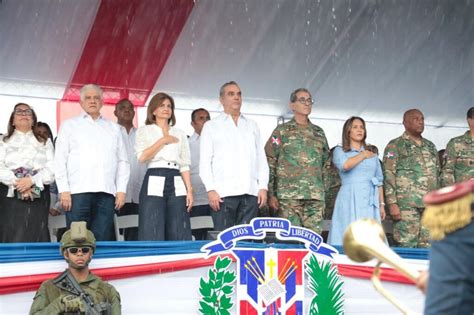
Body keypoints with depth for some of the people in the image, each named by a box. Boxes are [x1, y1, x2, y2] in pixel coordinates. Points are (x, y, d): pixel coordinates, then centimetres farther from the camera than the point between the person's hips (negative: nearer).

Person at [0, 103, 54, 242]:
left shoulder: (45, 143, 17)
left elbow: (52, 169, 2)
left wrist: (31, 181, -14)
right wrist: (17, 184, -15)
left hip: (37, 196, 1)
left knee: (35, 235, -5)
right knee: (11, 235, -7)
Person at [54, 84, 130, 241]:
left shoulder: (114, 128, 22)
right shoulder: (69, 125, 15)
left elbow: (122, 161, 16)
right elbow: (60, 160, 7)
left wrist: (121, 190, 4)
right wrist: (64, 190, -5)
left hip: (107, 192, 2)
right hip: (78, 191, -2)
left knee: (102, 240, -4)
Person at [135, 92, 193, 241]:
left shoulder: (180, 133, 20)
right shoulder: (144, 131, 12)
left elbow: (184, 165, 13)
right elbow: (142, 157, -5)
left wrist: (189, 190, 2)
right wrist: (163, 140, -2)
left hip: (177, 184, 3)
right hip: (154, 183, -3)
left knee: (178, 236, -2)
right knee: (152, 235, -8)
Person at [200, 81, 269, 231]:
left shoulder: (252, 126, 22)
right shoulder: (211, 126, 12)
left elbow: (261, 159, 18)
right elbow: (205, 161, 5)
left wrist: (263, 187, 5)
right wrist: (210, 189, -7)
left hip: (250, 192, 3)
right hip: (223, 193, -3)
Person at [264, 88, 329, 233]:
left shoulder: (319, 132, 17)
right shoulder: (282, 131, 4)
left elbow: (325, 159, 25)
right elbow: (269, 163, 0)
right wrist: (271, 194, -6)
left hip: (316, 196, 4)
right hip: (289, 196, -4)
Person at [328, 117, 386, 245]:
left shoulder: (373, 155, 20)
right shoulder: (340, 151, 9)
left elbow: (379, 181, 18)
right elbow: (345, 165, -14)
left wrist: (382, 204, 10)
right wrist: (363, 155, 0)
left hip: (370, 202, 4)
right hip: (350, 200, -3)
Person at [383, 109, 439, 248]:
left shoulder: (430, 146, 20)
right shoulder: (395, 146, 1)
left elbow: (437, 175, 23)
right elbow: (388, 176, -5)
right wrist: (392, 203, -14)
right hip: (407, 205, -6)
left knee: (428, 246, 4)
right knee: (407, 245, -7)